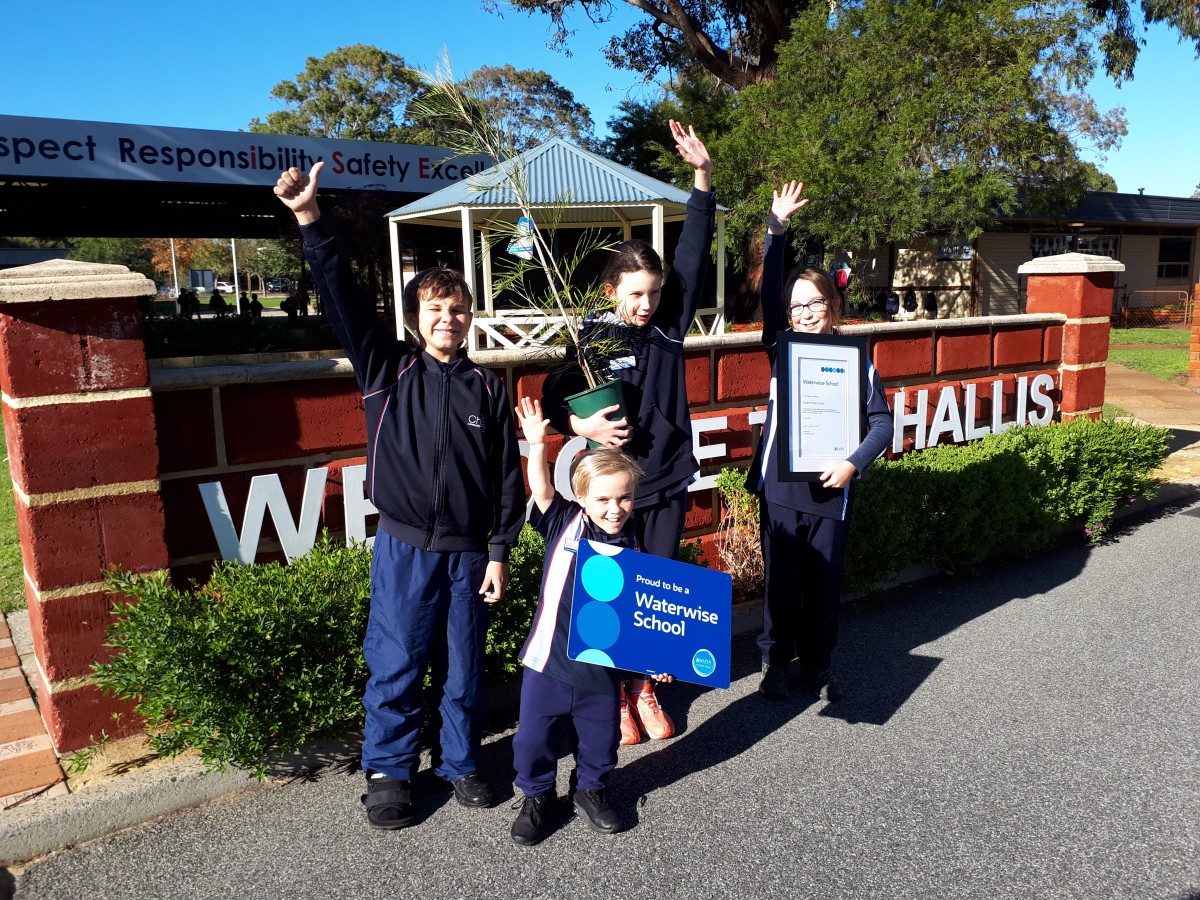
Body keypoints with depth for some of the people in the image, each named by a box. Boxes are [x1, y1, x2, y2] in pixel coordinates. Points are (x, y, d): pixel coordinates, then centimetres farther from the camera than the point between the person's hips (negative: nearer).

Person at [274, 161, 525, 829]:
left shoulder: (488, 389, 2)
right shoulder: (389, 370, 0)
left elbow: (508, 475, 4)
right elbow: (345, 300, -9)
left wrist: (500, 552, 1)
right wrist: (310, 219, -17)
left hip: (468, 552, 1)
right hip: (403, 548, -1)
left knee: (464, 668, 13)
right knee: (396, 666, 8)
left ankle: (460, 763, 34)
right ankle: (389, 772, 28)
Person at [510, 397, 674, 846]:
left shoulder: (633, 550, -4)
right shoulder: (564, 525, -6)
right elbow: (542, 490, -18)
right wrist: (537, 444, -28)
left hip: (603, 668, 1)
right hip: (549, 662, -1)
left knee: (600, 741, 17)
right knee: (534, 739, 10)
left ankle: (590, 790, 45)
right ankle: (536, 796, 36)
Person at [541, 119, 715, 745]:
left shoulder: (670, 324, 1)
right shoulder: (591, 340, -7)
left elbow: (693, 256, -3)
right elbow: (553, 399, 0)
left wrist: (703, 177, -9)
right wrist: (581, 425, -21)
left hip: (668, 481, 4)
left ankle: (644, 687, 30)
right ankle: (613, 695, 24)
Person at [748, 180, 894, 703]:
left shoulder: (856, 362, 1)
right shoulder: (783, 350, 3)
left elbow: (882, 422, 0)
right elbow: (769, 295, -9)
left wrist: (854, 462, -16)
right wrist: (776, 232, -17)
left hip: (831, 490, 0)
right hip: (780, 487, 0)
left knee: (824, 585, 11)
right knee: (781, 581, 9)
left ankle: (818, 666, 29)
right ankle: (775, 662, 26)